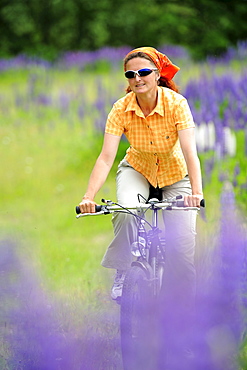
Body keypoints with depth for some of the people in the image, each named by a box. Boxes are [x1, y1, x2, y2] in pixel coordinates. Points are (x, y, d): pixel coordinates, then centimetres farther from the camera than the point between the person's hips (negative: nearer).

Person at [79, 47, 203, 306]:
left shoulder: (176, 103, -26)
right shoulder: (121, 109, -21)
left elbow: (190, 152, -34)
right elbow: (106, 157, -27)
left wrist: (196, 192, -49)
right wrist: (89, 196, -40)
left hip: (175, 176, -1)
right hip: (137, 170, 1)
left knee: (181, 243, -12)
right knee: (126, 212, -32)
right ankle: (121, 274, -12)